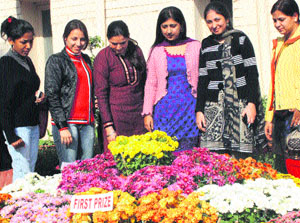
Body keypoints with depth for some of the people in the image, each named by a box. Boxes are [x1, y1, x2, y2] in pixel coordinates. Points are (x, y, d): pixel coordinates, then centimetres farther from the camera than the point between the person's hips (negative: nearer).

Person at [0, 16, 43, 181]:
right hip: (17, 127, -8)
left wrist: (38, 100, 5)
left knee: (31, 171, 8)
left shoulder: (27, 61, 13)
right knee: (23, 173, -8)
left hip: (33, 124, 8)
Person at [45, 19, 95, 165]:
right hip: (67, 122, -6)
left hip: (87, 123, 6)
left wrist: (92, 118, 16)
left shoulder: (86, 60, 17)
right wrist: (63, 127, -15)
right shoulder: (56, 61, -2)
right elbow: (51, 96, -8)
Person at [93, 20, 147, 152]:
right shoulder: (103, 57, -7)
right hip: (116, 115, -4)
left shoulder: (136, 51, 7)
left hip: (138, 115, 4)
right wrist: (108, 127, -15)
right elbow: (101, 93, -9)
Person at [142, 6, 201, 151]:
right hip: (165, 110, 1)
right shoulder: (156, 51, 9)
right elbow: (151, 84, 11)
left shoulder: (195, 47, 6)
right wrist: (147, 113, 4)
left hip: (189, 108, -1)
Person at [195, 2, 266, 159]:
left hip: (241, 103, -2)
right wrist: (199, 110, 6)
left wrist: (252, 103, -11)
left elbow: (252, 72, 0)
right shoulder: (206, 45, 14)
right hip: (215, 105, 2)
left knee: (241, 155, -10)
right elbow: (202, 79, 14)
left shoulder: (240, 39, 5)